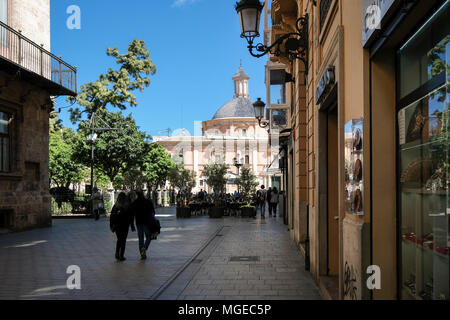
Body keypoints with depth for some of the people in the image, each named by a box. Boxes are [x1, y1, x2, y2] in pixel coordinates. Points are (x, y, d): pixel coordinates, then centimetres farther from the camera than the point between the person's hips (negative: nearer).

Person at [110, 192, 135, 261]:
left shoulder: (115, 206, -3)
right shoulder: (128, 206, -8)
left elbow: (111, 216, -2)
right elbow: (131, 217, -5)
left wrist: (111, 226, 6)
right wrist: (132, 226, 2)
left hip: (117, 225, 2)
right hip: (125, 225, -2)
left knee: (119, 239, 19)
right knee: (123, 240, 6)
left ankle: (117, 254, 6)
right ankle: (121, 256, 4)